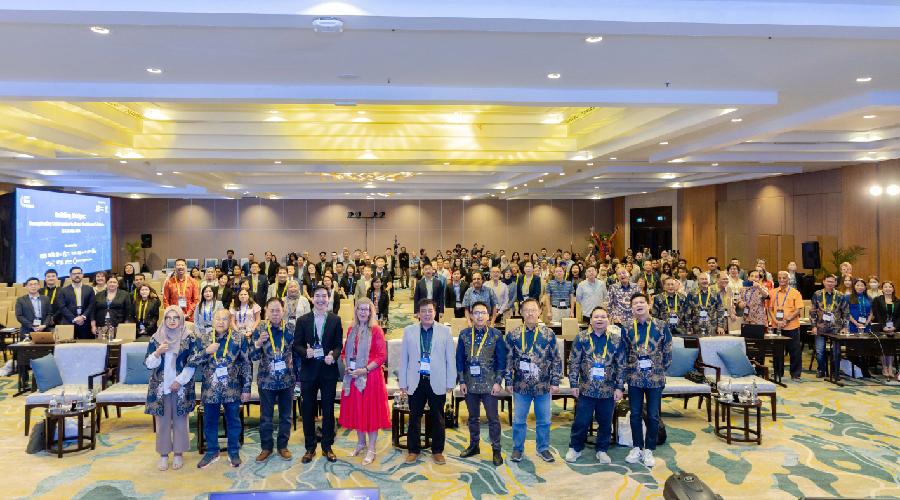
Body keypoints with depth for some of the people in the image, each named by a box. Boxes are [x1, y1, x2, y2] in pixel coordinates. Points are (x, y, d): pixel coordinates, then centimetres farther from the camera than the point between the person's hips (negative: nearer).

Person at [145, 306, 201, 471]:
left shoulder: (189, 338, -2)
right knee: (162, 421, 5)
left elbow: (192, 364, -4)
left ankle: (179, 453, 16)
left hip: (181, 386, -1)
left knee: (180, 420, 4)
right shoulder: (155, 338, 3)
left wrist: (179, 380, -12)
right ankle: (163, 454, 17)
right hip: (160, 387, 1)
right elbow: (148, 364, 0)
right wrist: (157, 353, -20)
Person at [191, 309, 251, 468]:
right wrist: (206, 351, -17)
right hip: (210, 389, 2)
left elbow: (247, 365, -4)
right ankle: (212, 452, 31)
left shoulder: (239, 339, -7)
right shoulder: (204, 340, 1)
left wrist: (246, 389, -6)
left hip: (232, 389, -2)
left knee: (233, 421, 11)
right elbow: (191, 362, -2)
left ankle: (234, 452, 27)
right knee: (210, 421, 13)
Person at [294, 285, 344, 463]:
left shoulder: (335, 320, 3)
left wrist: (333, 356, -18)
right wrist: (305, 352, -20)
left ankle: (327, 447, 20)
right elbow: (296, 345, 1)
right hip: (309, 370, 0)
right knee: (308, 410, 7)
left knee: (328, 410, 7)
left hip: (329, 370, 0)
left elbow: (339, 344, 1)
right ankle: (310, 448, 20)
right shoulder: (303, 320, 3)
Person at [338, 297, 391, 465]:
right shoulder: (351, 330, 8)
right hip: (352, 376, 5)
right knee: (356, 409, 13)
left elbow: (382, 356, -11)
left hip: (370, 376, -5)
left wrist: (365, 370, -18)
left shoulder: (376, 330, -8)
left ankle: (371, 449, 11)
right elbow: (345, 351, 17)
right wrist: (346, 366, -2)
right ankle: (361, 442, 32)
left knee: (371, 411, 1)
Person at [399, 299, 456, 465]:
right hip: (416, 382, 1)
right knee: (414, 417, 8)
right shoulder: (409, 331, 3)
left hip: (437, 382, -1)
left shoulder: (445, 331, 1)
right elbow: (403, 358, 5)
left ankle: (437, 451, 23)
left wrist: (450, 383, -1)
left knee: (437, 418, 9)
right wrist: (403, 383, 2)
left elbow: (450, 359, 2)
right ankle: (414, 450, 22)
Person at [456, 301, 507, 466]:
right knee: (473, 417, 16)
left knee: (493, 418, 3)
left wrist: (498, 382, -7)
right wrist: (461, 381, 1)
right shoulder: (464, 334, 1)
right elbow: (459, 359, 5)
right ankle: (474, 446, 30)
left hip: (489, 384, -2)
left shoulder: (496, 335, -5)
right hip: (470, 383, 3)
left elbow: (501, 360, -2)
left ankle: (496, 450, 15)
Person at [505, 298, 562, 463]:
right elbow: (508, 360, 2)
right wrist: (509, 381, 0)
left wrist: (555, 381, -2)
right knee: (519, 420, 10)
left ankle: (543, 449, 29)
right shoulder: (513, 335, -3)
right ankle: (517, 449, 26)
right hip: (521, 386, 0)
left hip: (543, 386, 0)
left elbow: (556, 359, 1)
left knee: (544, 420, 11)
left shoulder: (549, 334, -3)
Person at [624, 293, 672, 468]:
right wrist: (629, 371, 6)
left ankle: (649, 450, 18)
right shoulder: (628, 329, 1)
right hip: (634, 378, 2)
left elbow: (668, 352, 1)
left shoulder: (662, 326, -5)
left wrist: (660, 370, 3)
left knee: (653, 416, 5)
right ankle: (637, 447, 23)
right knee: (635, 414, 8)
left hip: (655, 378, -2)